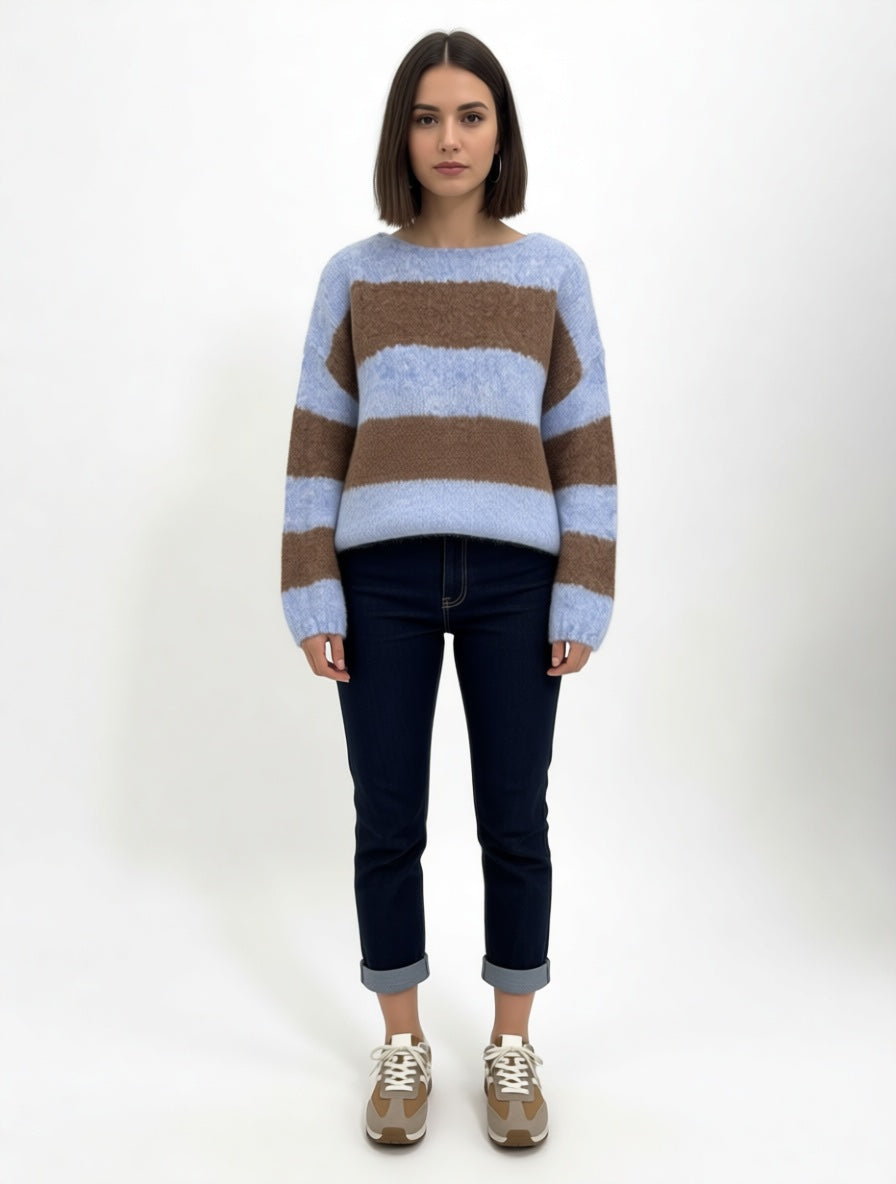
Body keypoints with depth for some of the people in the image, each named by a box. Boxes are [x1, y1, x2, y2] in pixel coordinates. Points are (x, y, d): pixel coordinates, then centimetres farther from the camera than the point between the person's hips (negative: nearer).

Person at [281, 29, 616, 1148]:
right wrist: (312, 600, -1)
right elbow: (317, 444, 5)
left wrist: (583, 599, -1)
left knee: (514, 821, 8)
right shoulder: (353, 274, 7)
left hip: (514, 581, 0)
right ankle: (401, 1045, 29)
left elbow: (584, 444, 5)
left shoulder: (553, 272, 7)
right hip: (382, 579, 1)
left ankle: (511, 1046, 29)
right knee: (388, 822, 8)